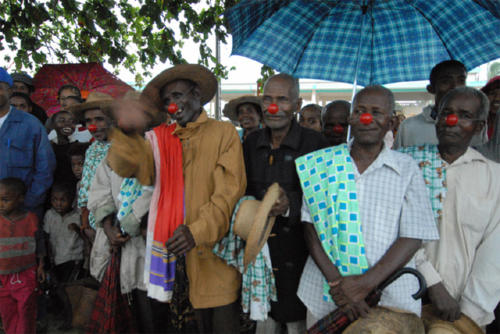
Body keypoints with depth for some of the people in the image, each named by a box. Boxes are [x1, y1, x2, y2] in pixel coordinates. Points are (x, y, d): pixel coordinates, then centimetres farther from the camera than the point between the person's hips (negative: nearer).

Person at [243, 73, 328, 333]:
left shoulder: (314, 143, -8)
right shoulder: (251, 143, 6)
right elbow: (243, 190, 11)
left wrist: (291, 204, -25)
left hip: (297, 252, -4)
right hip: (259, 251, 4)